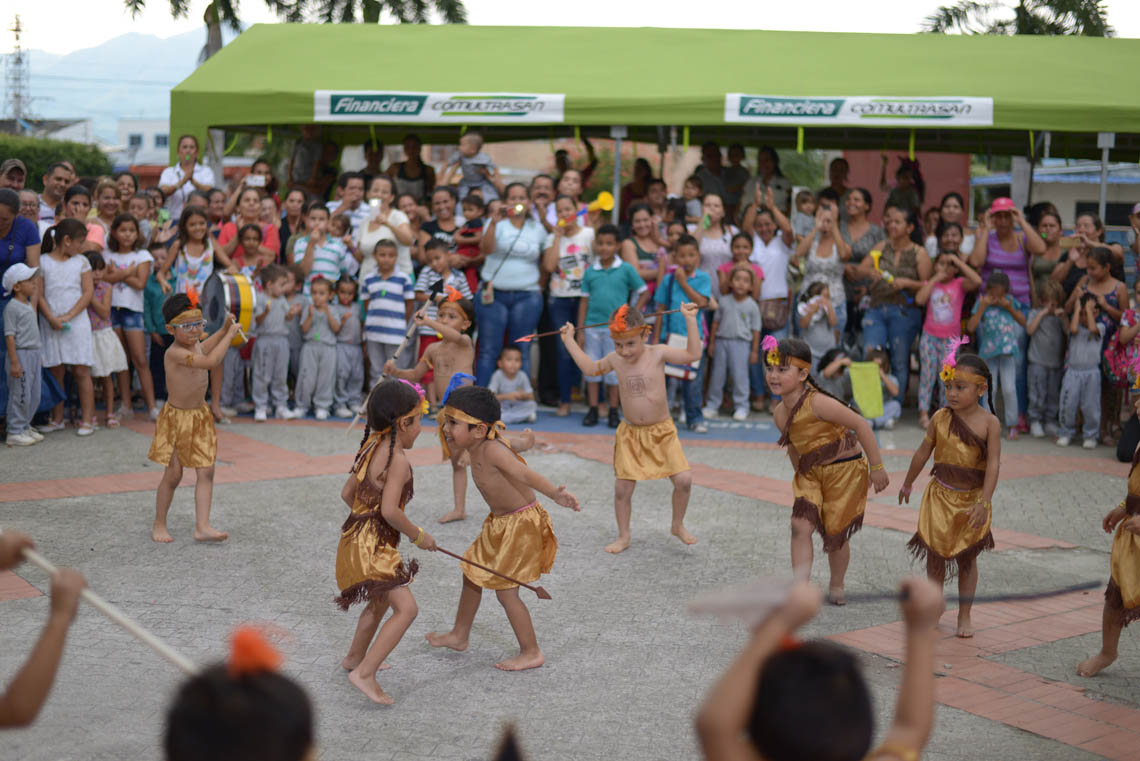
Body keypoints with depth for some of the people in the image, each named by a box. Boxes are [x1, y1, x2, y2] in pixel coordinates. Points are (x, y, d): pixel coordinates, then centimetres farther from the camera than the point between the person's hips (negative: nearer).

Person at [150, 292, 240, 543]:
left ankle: (202, 526, -3)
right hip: (177, 418, -7)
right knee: (173, 475, 1)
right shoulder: (175, 353, -24)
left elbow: (206, 347, 32)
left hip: (200, 416, 7)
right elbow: (210, 361, -35)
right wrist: (230, 334, -25)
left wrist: (225, 328, 18)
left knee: (206, 471, -2)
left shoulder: (196, 345, 5)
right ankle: (159, 525, 18)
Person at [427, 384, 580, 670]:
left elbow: (525, 474, -39)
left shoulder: (492, 450, -27)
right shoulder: (477, 448, -3)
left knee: (505, 590, -3)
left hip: (522, 525, -10)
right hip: (500, 523, 10)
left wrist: (555, 494, -52)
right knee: (472, 576, 21)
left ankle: (531, 653, 13)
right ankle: (459, 636, 41)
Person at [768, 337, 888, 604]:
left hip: (845, 469, -5)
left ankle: (836, 586, 30)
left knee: (835, 534, 6)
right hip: (811, 473, 5)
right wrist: (801, 475, 19)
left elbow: (861, 425, -24)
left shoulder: (817, 403, -28)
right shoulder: (780, 414, -4)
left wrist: (877, 467, -20)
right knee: (800, 526, -13)